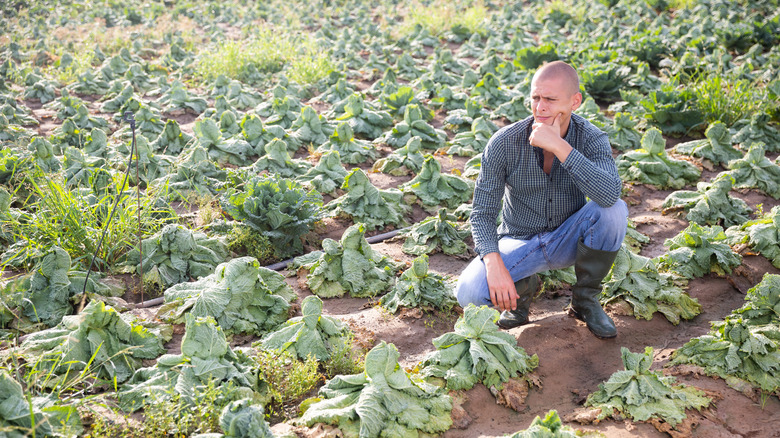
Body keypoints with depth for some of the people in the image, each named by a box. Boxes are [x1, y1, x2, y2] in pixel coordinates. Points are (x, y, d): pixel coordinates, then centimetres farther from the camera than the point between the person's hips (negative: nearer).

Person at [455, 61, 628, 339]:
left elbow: (610, 194, -38)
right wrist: (494, 264, -31)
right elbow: (483, 214, -15)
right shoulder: (504, 143, -19)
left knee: (614, 211, -30)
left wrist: (559, 146, -43)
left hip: (568, 240, 1)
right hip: (519, 243, -1)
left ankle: (585, 299, -5)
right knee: (469, 293, -28)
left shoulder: (592, 139, -18)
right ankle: (523, 286, 9)